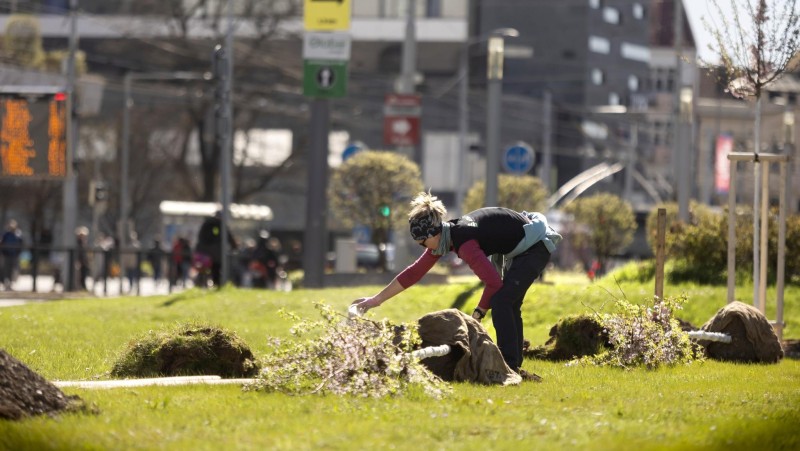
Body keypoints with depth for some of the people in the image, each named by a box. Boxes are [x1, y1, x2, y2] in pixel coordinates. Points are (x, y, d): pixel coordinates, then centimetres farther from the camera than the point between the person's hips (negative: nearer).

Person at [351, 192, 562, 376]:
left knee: (500, 301, -17)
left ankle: (510, 366, -16)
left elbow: (494, 282, -30)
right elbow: (415, 272, 9)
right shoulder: (446, 236, 2)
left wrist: (477, 314, -16)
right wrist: (377, 299, 11)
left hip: (535, 246, -10)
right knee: (509, 304, 15)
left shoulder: (464, 243, -28)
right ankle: (514, 363, 21)